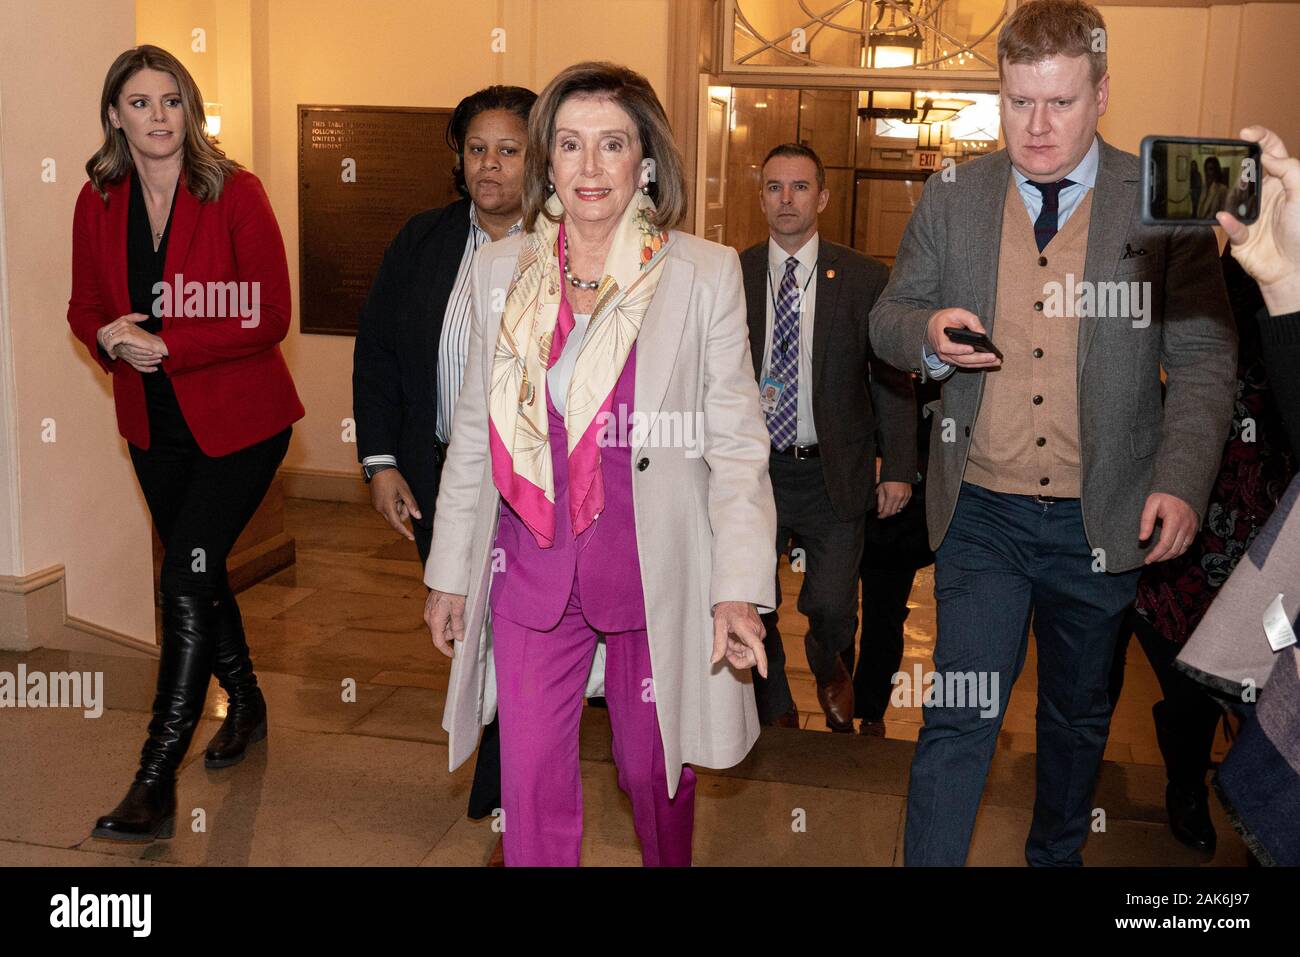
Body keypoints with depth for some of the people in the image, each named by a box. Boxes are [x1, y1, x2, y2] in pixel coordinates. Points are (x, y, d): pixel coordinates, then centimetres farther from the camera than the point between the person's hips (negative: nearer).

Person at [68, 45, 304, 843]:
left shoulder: (235, 193, -13)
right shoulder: (98, 203, 2)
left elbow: (270, 316, -17)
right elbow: (86, 307, 10)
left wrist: (165, 345, -22)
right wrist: (111, 337, -13)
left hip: (238, 420, -5)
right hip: (155, 424, 6)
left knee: (185, 578, -12)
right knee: (201, 573, 18)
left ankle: (155, 787, -5)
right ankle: (246, 704, 43)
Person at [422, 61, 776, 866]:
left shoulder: (706, 273, -5)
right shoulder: (503, 271, 3)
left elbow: (737, 443, -6)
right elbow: (475, 432, 9)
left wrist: (739, 588, -14)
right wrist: (450, 572, 10)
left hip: (657, 570, -2)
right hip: (532, 567, 2)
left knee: (654, 769, 14)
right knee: (533, 778, 4)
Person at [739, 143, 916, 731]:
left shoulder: (864, 278, -3)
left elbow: (891, 379, 0)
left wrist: (898, 467, -4)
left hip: (833, 474, -1)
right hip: (752, 468, 1)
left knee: (832, 609, 0)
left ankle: (828, 668, 38)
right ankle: (775, 714, 36)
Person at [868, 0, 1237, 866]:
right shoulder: (950, 201, 2)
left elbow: (1204, 358, -3)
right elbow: (888, 318, 7)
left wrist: (1181, 480, -15)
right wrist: (928, 333, -17)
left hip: (1103, 519, 1)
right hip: (984, 511, 0)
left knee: (1080, 716, 19)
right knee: (961, 717, -5)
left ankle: (1056, 856, 42)